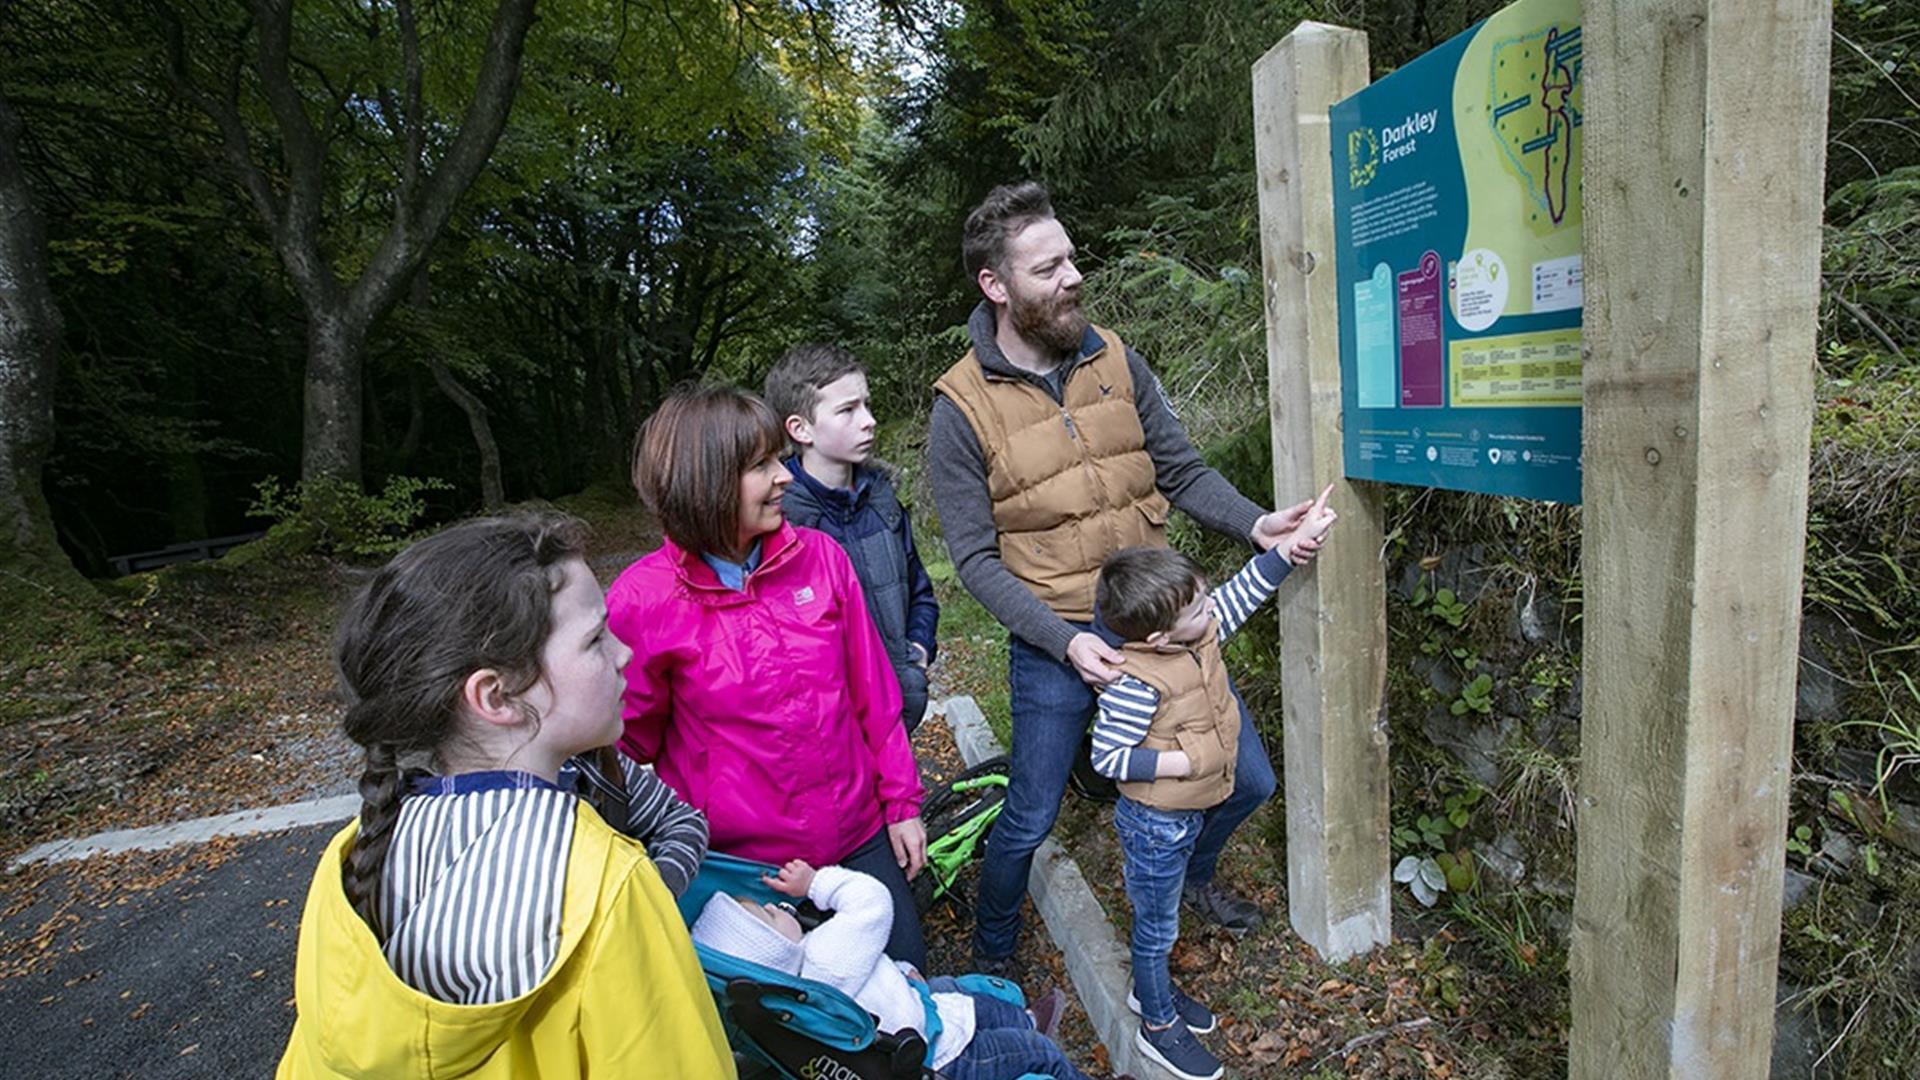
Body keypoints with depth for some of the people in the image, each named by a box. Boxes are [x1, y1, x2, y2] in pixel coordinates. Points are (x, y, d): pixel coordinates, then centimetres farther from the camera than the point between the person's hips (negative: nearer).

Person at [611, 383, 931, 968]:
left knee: (907, 972, 19)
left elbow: (873, 689, 0)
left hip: (857, 833, 3)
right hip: (742, 858, -3)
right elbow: (630, 744, -3)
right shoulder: (642, 600, -16)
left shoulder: (819, 555, -8)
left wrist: (902, 801, 5)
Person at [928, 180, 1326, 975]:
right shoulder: (962, 408, -12)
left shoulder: (1113, 359, 1)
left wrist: (1253, 524, -12)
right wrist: (1066, 642, -19)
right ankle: (991, 957, 39)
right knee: (1030, 821, 8)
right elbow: (975, 560, -11)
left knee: (1249, 781, 14)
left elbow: (1181, 470, 5)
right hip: (1052, 642, -4)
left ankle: (1192, 878, 47)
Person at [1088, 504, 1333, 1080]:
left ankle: (1152, 988, 51)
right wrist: (1180, 762, -26)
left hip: (1187, 815, 8)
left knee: (1160, 916, 28)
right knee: (1156, 923, 14)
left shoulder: (1201, 633, -11)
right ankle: (1158, 1026, 37)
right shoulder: (1138, 685, -33)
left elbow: (1243, 589, 1)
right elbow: (1106, 755, -26)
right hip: (1154, 825, -8)